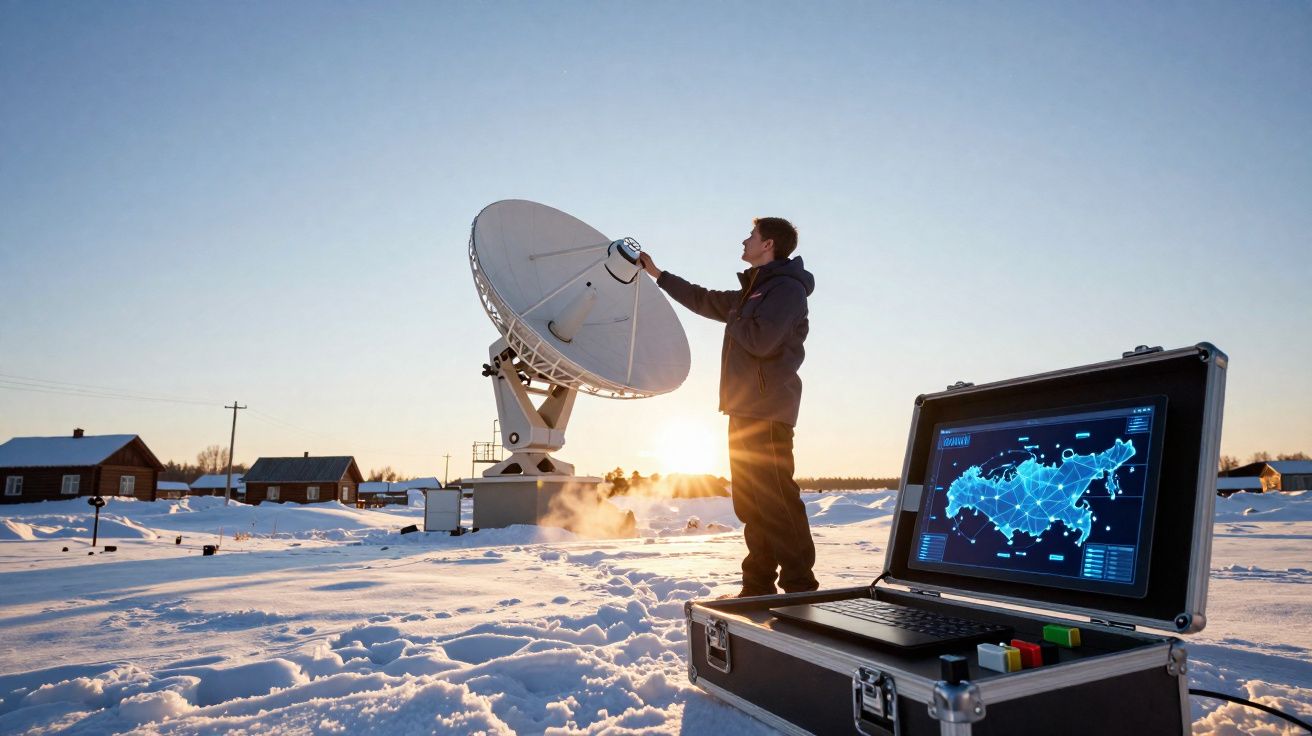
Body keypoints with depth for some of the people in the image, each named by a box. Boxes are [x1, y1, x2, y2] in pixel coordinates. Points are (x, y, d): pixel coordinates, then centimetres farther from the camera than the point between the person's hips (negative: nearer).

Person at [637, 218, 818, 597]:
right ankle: (758, 587, 19)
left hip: (767, 411, -10)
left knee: (776, 500, -12)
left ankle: (799, 588, -7)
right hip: (745, 408, 10)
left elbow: (761, 341, -21)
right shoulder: (755, 290, 23)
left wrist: (733, 320, -2)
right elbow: (705, 300, 32)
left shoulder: (786, 287, -7)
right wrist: (656, 273, 36)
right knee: (750, 503, 11)